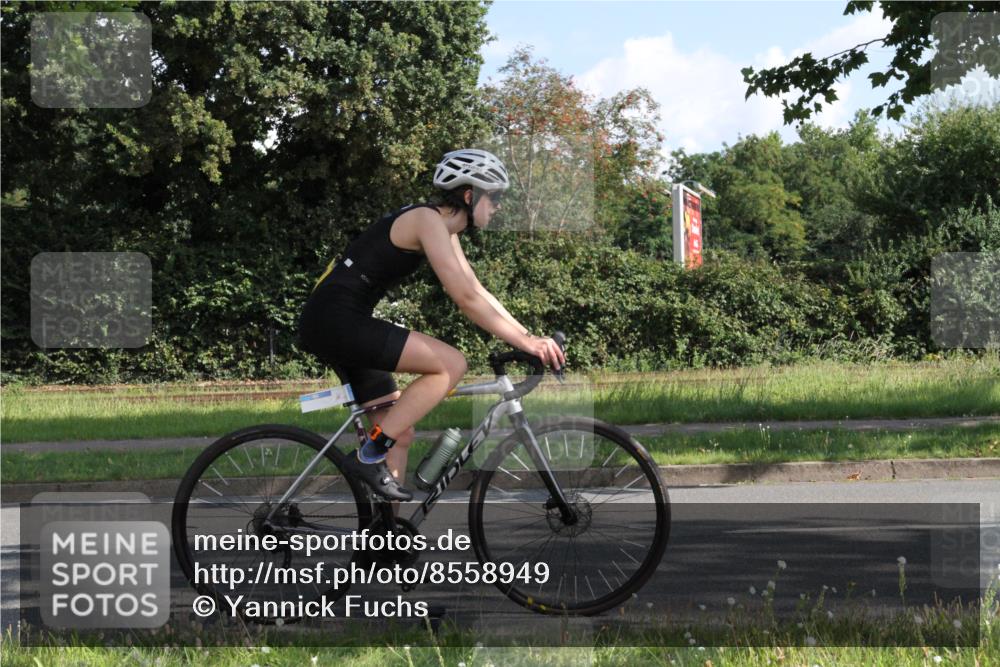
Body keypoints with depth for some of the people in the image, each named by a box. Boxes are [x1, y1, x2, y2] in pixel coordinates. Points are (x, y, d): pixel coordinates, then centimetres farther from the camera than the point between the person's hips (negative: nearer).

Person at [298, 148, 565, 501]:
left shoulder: (445, 231, 16)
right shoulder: (428, 220, -14)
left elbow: (478, 293, 18)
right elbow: (466, 300, -21)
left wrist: (529, 336, 9)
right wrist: (525, 343, -19)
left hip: (329, 325, 10)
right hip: (335, 318, -10)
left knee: (400, 435, 9)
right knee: (451, 364, -17)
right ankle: (370, 455, -14)